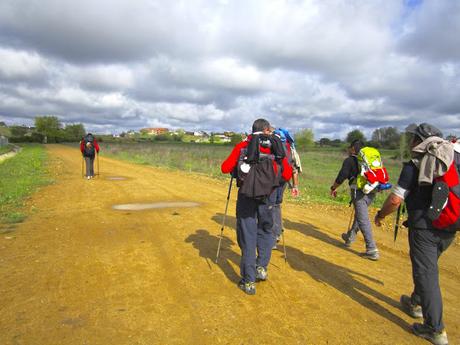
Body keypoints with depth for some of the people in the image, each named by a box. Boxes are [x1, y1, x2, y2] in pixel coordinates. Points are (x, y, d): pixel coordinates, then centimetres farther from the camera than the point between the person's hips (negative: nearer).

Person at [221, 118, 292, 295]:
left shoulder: (242, 146, 3)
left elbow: (225, 168, -2)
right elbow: (287, 175, 3)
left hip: (246, 196, 0)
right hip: (267, 196, 1)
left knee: (247, 236, 7)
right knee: (265, 231, 25)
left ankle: (249, 281, 12)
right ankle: (261, 267, 20)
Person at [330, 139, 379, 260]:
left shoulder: (349, 160, -2)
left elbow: (341, 177, -4)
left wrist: (333, 188, 11)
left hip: (359, 192, -7)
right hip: (371, 192, 7)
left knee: (363, 220, -5)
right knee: (359, 215, 23)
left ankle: (372, 251, -5)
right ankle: (350, 237, 39)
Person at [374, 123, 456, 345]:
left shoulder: (414, 165, -11)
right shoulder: (452, 161, 7)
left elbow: (395, 199, -14)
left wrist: (380, 215, 3)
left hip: (424, 228, -7)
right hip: (448, 229, 7)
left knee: (426, 274, 1)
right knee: (427, 268, 23)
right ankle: (416, 304, 40)